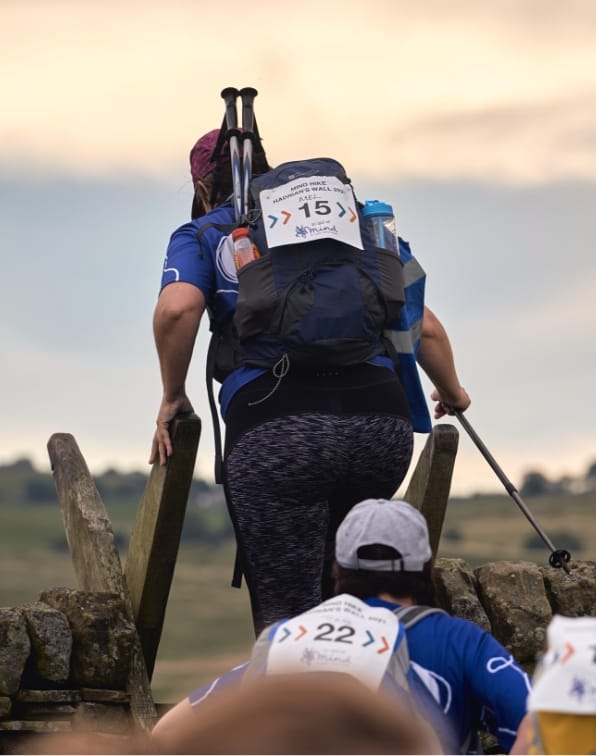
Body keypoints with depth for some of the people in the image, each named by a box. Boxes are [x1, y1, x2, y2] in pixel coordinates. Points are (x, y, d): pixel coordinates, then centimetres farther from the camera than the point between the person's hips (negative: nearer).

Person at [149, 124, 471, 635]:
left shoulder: (205, 233, 16)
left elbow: (177, 309, -6)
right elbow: (424, 326, 26)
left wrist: (173, 398, 8)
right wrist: (452, 393, 43)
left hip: (276, 430, -4)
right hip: (381, 422, 4)